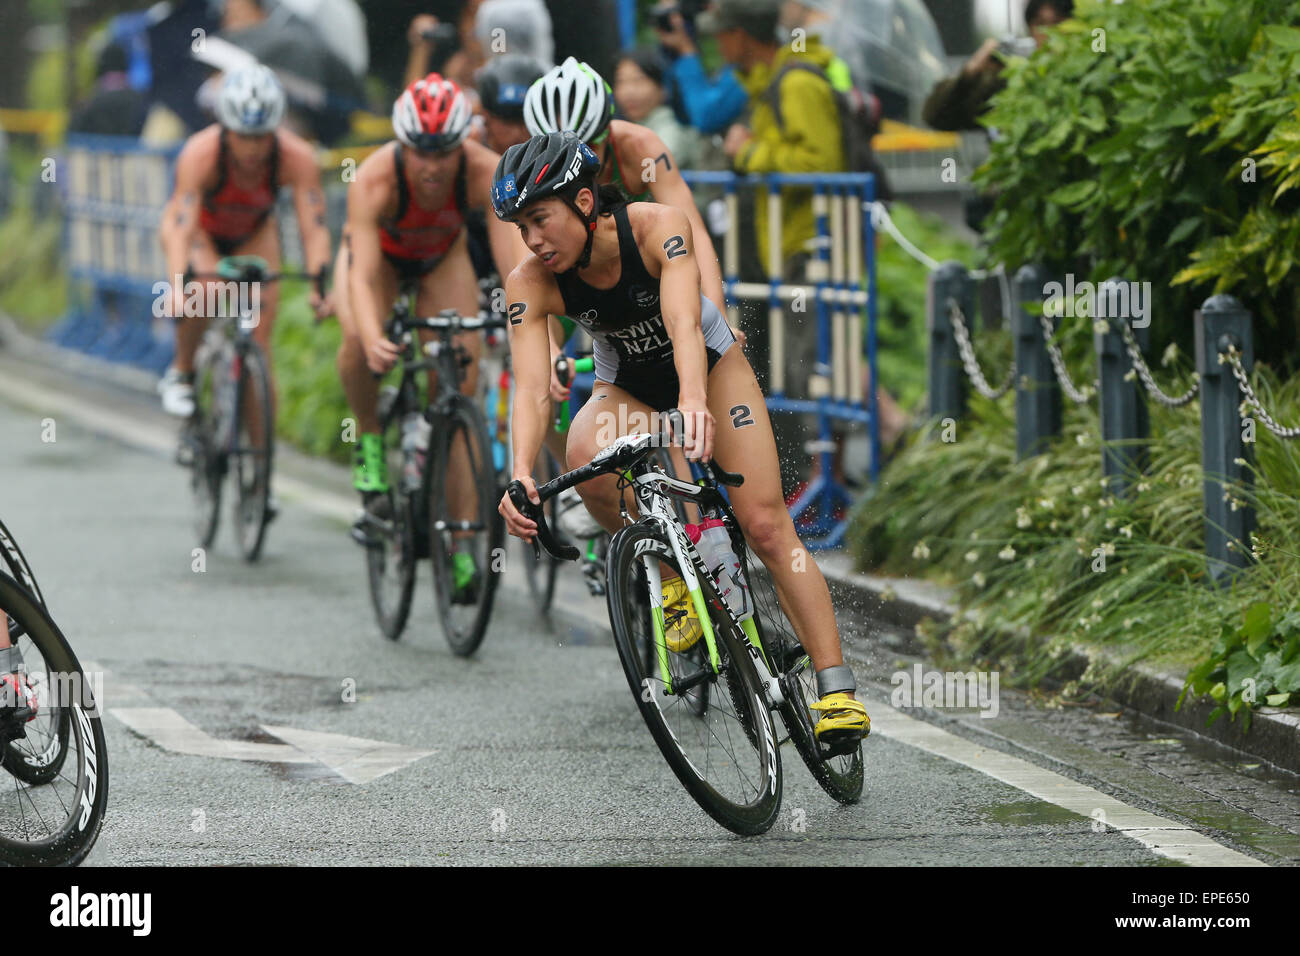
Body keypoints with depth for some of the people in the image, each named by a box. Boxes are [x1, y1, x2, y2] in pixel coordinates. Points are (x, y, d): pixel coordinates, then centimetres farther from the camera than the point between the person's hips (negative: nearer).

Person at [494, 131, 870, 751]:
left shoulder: (657, 227, -32)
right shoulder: (529, 284, -25)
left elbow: (684, 326, -45)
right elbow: (531, 387, -34)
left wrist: (694, 400, -65)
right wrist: (520, 474, -52)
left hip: (709, 366, -2)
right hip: (626, 390, 2)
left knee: (765, 526, -13)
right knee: (587, 459, -32)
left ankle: (836, 688, -10)